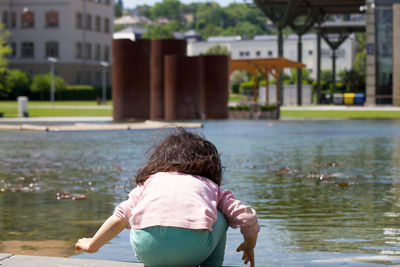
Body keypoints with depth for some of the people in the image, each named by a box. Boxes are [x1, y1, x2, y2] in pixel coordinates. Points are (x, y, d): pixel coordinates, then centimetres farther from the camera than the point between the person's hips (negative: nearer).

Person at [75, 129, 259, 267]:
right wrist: (249, 246, 44)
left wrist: (92, 245, 48)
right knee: (219, 219, 32)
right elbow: (246, 216, 24)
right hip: (193, 247, -1)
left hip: (147, 248, 2)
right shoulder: (210, 186, 31)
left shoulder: (150, 180, 33)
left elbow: (120, 217, 33)